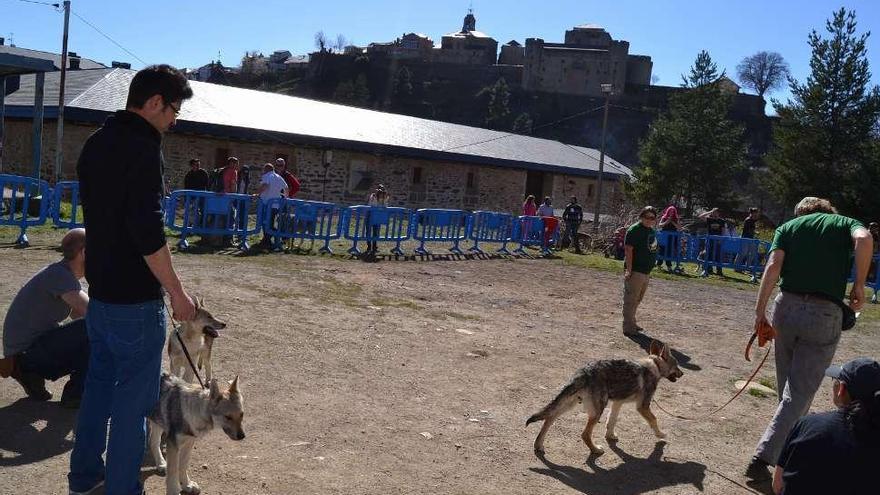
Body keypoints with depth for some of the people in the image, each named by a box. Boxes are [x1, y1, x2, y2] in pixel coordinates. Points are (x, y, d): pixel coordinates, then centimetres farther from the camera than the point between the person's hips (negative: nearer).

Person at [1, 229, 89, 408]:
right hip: (24, 352, -10)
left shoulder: (65, 274, 10)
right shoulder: (59, 275, -21)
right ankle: (76, 395, -11)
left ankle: (32, 375, 11)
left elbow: (77, 314, 13)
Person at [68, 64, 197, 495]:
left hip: (99, 287, 9)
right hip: (134, 296, -9)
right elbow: (148, 231, -24)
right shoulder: (142, 148, -19)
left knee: (99, 379, 19)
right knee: (134, 394, 1)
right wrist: (177, 292, -18)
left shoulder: (96, 143, 10)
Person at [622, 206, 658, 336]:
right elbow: (628, 250, -18)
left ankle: (631, 324, 29)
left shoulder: (651, 230, 15)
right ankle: (628, 327, -2)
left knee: (637, 300, 18)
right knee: (631, 300, -5)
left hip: (646, 271, 9)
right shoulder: (634, 229, -13)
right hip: (635, 271, -9)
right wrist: (629, 270, -24)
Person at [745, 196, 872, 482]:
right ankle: (764, 456, -5)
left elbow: (773, 266, -2)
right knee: (799, 393, 1)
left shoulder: (788, 227, 15)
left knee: (788, 386, 21)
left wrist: (760, 310, -4)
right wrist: (859, 285, -6)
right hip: (825, 315, -3)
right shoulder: (846, 223, 12)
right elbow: (864, 239, -13)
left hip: (787, 307, 3)